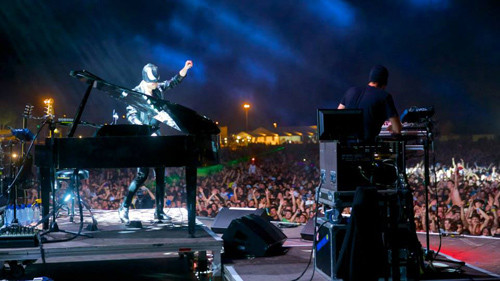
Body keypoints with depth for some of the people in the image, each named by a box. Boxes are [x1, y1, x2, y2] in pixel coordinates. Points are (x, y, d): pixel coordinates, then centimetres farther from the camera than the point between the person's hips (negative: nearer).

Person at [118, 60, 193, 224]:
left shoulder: (158, 89, 8)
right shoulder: (135, 93, -7)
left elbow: (174, 81, 14)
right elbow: (131, 116, -12)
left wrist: (185, 68, -3)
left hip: (155, 136, 6)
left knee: (160, 174, 4)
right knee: (143, 174, -12)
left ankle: (159, 211, 11)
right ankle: (124, 208, -1)